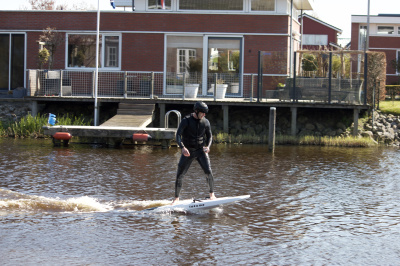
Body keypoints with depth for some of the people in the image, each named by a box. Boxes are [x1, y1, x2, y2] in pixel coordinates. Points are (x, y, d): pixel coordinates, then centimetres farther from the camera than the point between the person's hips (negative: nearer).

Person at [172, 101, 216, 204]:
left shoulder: (205, 122, 0)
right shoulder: (186, 120, -10)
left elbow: (209, 136, 13)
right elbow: (178, 135, -17)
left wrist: (208, 146, -8)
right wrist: (182, 147, -33)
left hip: (201, 150, 2)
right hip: (188, 151, -2)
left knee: (208, 171, -16)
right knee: (179, 175, -2)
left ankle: (212, 194, -1)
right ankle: (176, 198, 13)